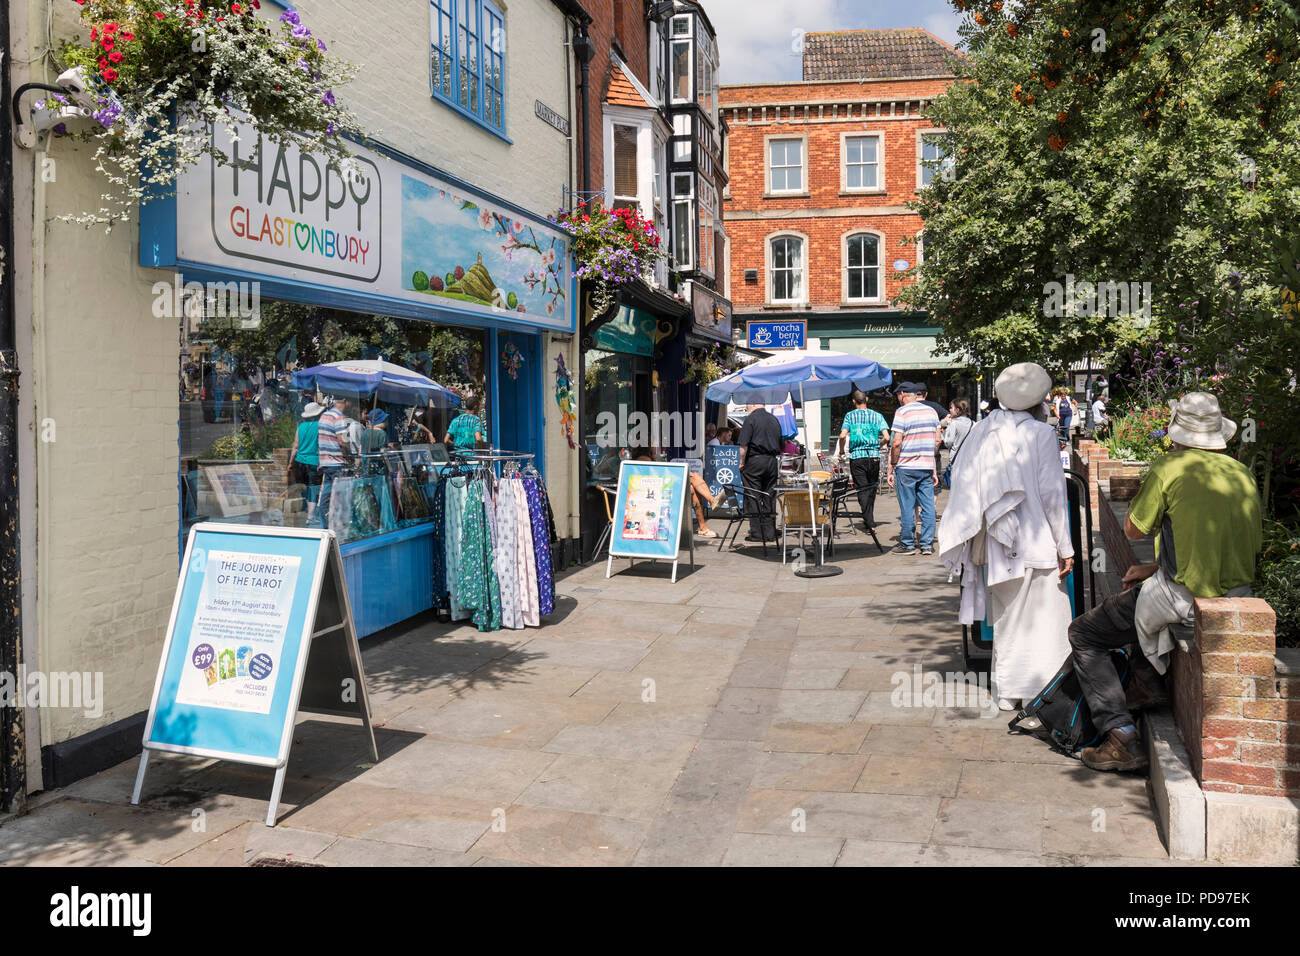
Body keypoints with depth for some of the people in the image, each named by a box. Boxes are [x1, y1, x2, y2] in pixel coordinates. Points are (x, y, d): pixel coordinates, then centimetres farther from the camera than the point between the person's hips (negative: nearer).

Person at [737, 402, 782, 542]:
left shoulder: (751, 419, -8)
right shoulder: (774, 419, 13)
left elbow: (744, 444, -14)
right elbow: (780, 445, 17)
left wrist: (742, 462, -5)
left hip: (755, 460, -6)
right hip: (772, 461, 6)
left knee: (753, 499, -1)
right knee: (769, 498, 9)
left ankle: (756, 533, -3)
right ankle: (770, 533, 10)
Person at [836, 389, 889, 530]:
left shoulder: (850, 416, 1)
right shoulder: (877, 415, 5)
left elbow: (843, 436, -11)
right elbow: (886, 438, -3)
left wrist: (841, 451, 6)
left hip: (857, 456, -2)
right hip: (874, 456, 2)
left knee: (862, 489, 0)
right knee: (871, 488, 17)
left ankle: (869, 523, -9)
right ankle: (869, 518, 27)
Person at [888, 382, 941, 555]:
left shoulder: (902, 412, -8)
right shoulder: (931, 411, 10)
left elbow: (897, 443, -13)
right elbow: (937, 440, 12)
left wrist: (891, 468, -6)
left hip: (906, 467, -5)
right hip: (928, 466, 5)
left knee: (907, 507, 1)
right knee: (928, 506, 6)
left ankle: (907, 544, 6)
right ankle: (927, 544, 9)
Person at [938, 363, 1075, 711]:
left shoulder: (983, 431, 4)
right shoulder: (1041, 433, -9)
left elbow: (961, 481, 6)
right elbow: (1052, 494, -10)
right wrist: (1065, 547, -5)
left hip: (998, 545, 5)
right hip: (1034, 541, -5)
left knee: (1006, 618, 14)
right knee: (1041, 617, 4)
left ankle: (1005, 691, 20)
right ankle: (1040, 690, 8)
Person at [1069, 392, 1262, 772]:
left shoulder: (1171, 466, -11)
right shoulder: (1243, 474, 8)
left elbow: (1133, 529, -1)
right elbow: (1216, 548, 15)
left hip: (1184, 599, -7)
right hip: (1237, 595, 8)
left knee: (1083, 635, 8)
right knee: (1146, 585, 37)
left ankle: (1121, 737, -2)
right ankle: (1147, 681, 27)